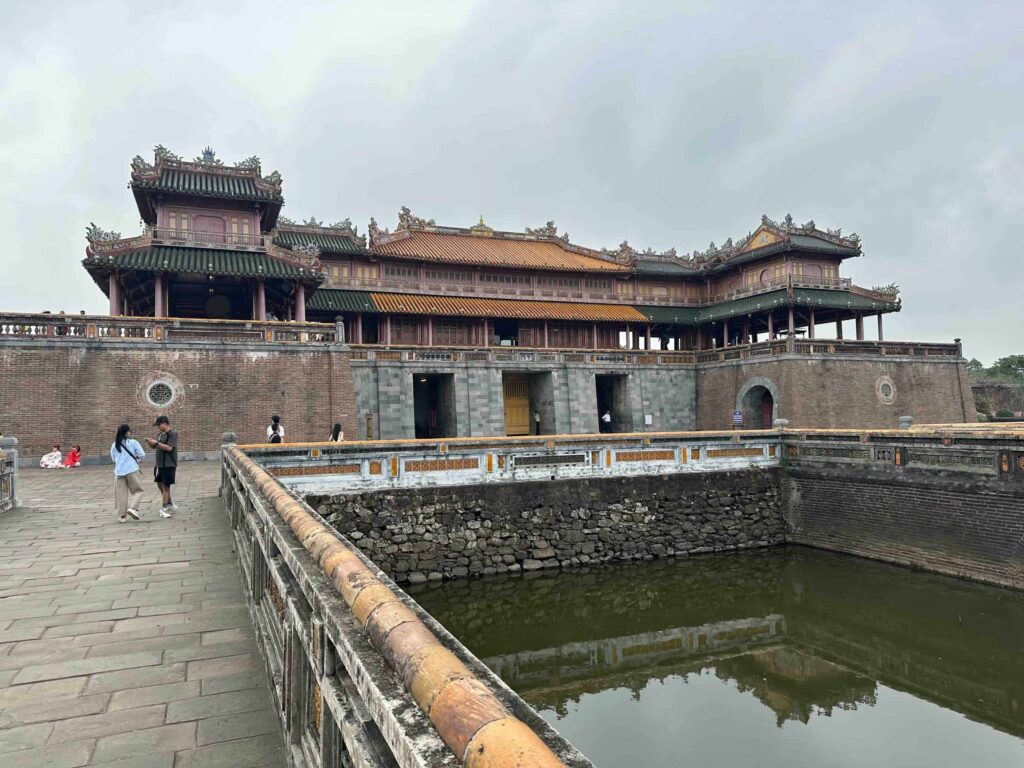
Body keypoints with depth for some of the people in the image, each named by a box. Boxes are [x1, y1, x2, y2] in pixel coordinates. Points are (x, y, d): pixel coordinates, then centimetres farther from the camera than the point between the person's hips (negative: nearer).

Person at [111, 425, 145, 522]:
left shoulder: (114, 445, 8)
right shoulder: (133, 442, -4)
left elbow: (113, 458, 17)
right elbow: (142, 455, -6)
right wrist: (136, 459, 13)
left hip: (119, 472, 4)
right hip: (132, 470, -4)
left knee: (121, 494, 8)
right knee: (138, 491, 7)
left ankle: (122, 516, 10)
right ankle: (132, 508, -14)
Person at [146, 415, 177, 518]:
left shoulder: (172, 434, -13)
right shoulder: (160, 435, 12)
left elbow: (169, 448, -22)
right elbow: (154, 446, 20)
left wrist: (156, 442, -21)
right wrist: (150, 442, -1)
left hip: (169, 465, -9)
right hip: (160, 464, 9)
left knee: (166, 486, -5)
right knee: (160, 484, 16)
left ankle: (164, 509, 0)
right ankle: (170, 504, 29)